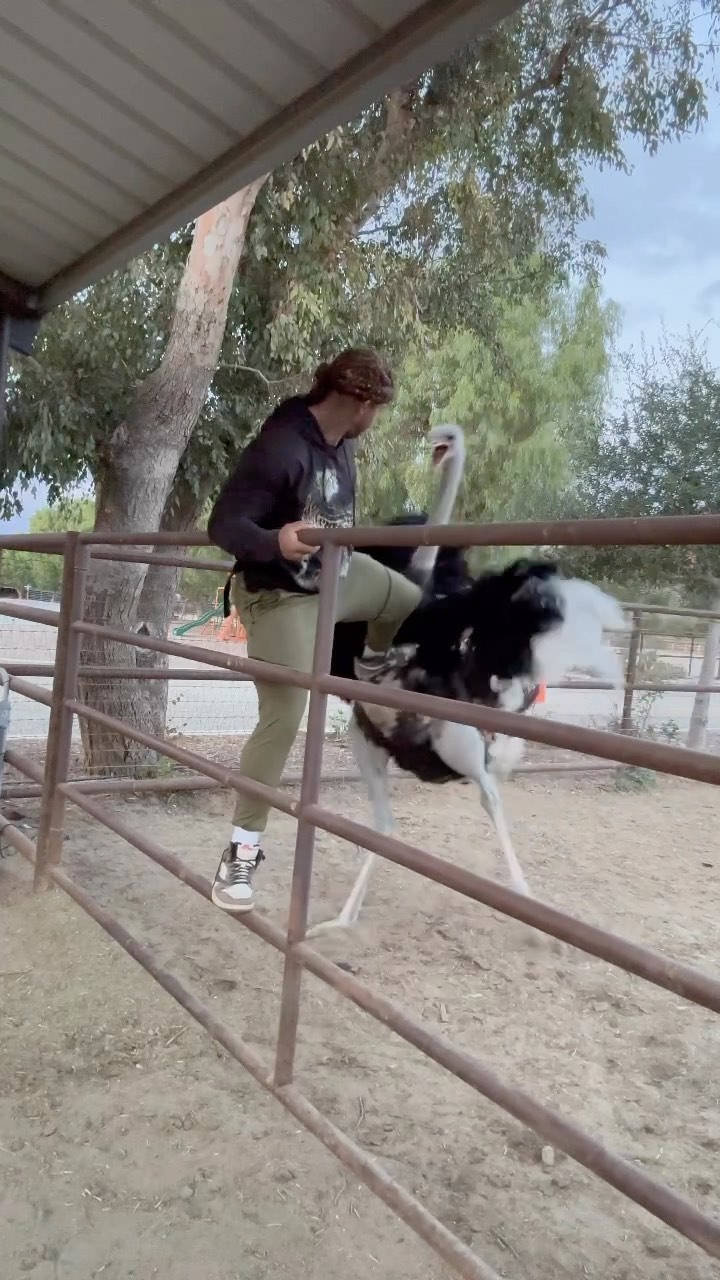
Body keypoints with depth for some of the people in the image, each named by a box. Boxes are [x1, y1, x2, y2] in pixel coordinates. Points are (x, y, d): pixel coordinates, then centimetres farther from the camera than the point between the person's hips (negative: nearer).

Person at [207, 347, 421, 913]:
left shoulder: (342, 442, -2)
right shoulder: (280, 447, -29)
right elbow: (224, 523, -30)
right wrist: (275, 542, -49)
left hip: (342, 574, 9)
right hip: (281, 596, -9)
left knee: (413, 605, 24)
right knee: (282, 718, -13)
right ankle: (242, 852, -3)